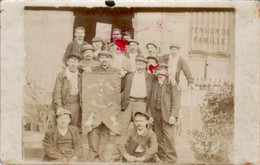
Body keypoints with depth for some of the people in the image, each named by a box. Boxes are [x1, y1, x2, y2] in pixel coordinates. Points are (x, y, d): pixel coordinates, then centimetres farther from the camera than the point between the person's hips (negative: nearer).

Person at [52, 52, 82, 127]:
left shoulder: (80, 76, 5)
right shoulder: (61, 75, -3)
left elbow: (82, 91, 11)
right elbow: (57, 92, -3)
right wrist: (59, 107, -9)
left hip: (75, 104, 3)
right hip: (64, 103, -2)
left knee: (74, 125, 5)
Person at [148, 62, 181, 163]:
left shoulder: (171, 82, -1)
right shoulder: (154, 83, 15)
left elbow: (176, 100, -6)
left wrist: (173, 115, -14)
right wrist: (150, 115, 9)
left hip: (167, 115, -5)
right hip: (156, 115, 5)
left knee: (169, 137, -9)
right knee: (159, 138, 7)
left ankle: (171, 159, 0)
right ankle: (162, 158, 18)